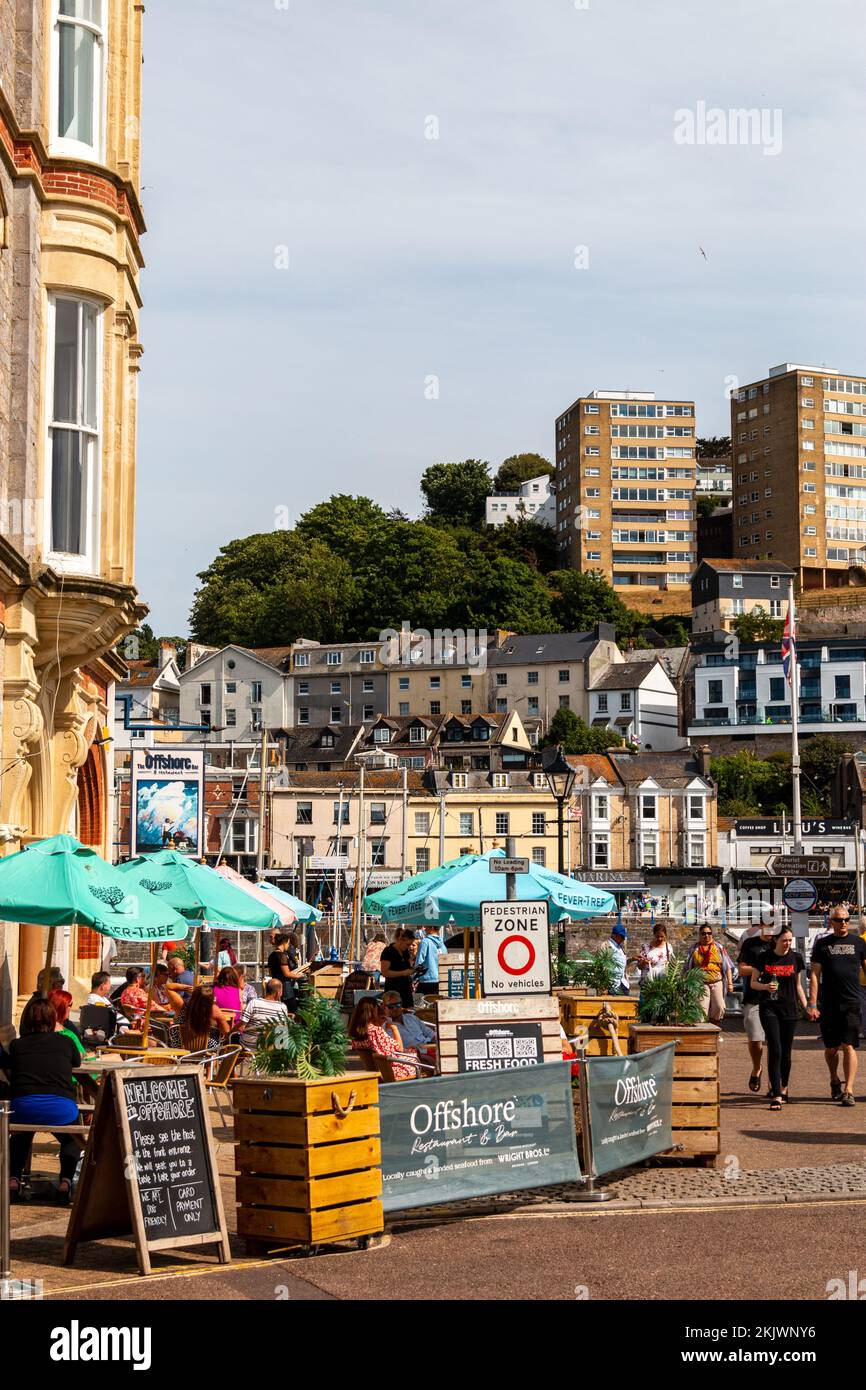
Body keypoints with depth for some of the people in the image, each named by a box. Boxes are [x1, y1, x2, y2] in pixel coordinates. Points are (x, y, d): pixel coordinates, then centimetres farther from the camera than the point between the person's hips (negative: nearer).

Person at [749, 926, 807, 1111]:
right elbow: (753, 983, 6)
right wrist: (765, 986, -15)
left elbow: (798, 985, 14)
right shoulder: (763, 958, 0)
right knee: (775, 1050, -12)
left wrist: (806, 1006, 5)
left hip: (789, 1009, 2)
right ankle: (776, 1095, -11)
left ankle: (784, 1087, 32)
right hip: (768, 1008, -2)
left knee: (786, 1053, 8)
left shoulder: (796, 958, 6)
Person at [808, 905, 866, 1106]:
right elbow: (815, 975, 4)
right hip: (829, 1005, 1)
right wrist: (812, 1004, -3)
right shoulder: (822, 944, 6)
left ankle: (848, 1090, -9)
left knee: (849, 1047, -9)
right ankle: (834, 1081, 34)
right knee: (831, 1048, 10)